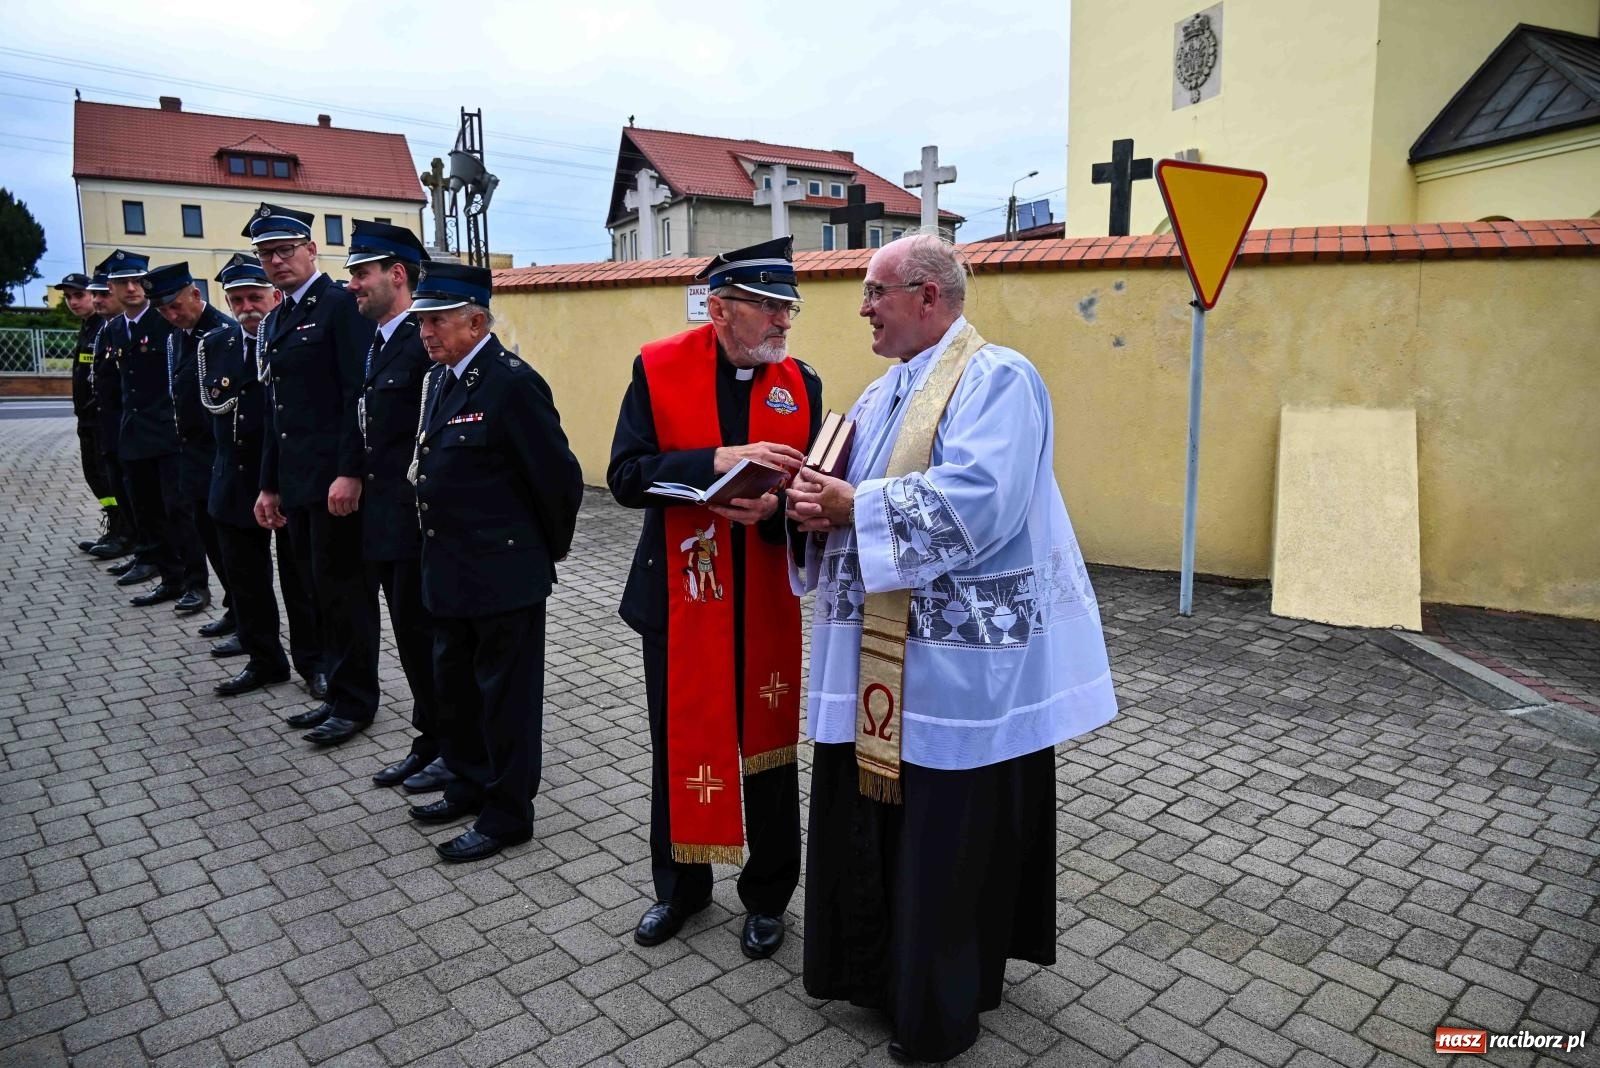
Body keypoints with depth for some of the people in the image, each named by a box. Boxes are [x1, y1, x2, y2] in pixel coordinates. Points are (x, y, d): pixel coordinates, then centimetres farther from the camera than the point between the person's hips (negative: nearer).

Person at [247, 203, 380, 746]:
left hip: (336, 477, -8)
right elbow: (278, 408, 19)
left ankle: (355, 702, 12)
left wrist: (350, 472, -22)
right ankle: (338, 692, 25)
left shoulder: (341, 304, -8)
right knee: (319, 588, 13)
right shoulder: (274, 321, 17)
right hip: (296, 480, 8)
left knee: (341, 587, -1)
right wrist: (270, 484, 17)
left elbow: (358, 393, -16)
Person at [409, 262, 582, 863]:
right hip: (448, 568, 9)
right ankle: (470, 784, 40)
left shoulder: (512, 383, -18)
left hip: (503, 573, -9)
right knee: (454, 683, 21)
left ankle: (507, 814, 19)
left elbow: (560, 477, -17)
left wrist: (550, 548, -4)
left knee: (505, 694, 4)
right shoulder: (439, 378, 9)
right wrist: (438, 541, 18)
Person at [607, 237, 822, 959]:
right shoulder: (658, 369, -6)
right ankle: (681, 885, 38)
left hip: (767, 602, 1)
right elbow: (625, 478, -15)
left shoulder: (800, 384, -1)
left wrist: (775, 507, -21)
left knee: (768, 749, 11)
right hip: (679, 596, 0)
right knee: (679, 745, 15)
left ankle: (767, 896, 34)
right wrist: (717, 461, -28)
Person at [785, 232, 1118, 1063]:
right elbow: (853, 491, 17)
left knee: (944, 838, 6)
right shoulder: (881, 393, 16)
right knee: (865, 822, 17)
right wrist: (816, 507, -6)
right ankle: (874, 965, 39)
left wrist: (854, 507, -18)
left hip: (956, 662, -8)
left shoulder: (997, 379, -12)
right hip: (872, 656, 8)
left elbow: (977, 504, -26)